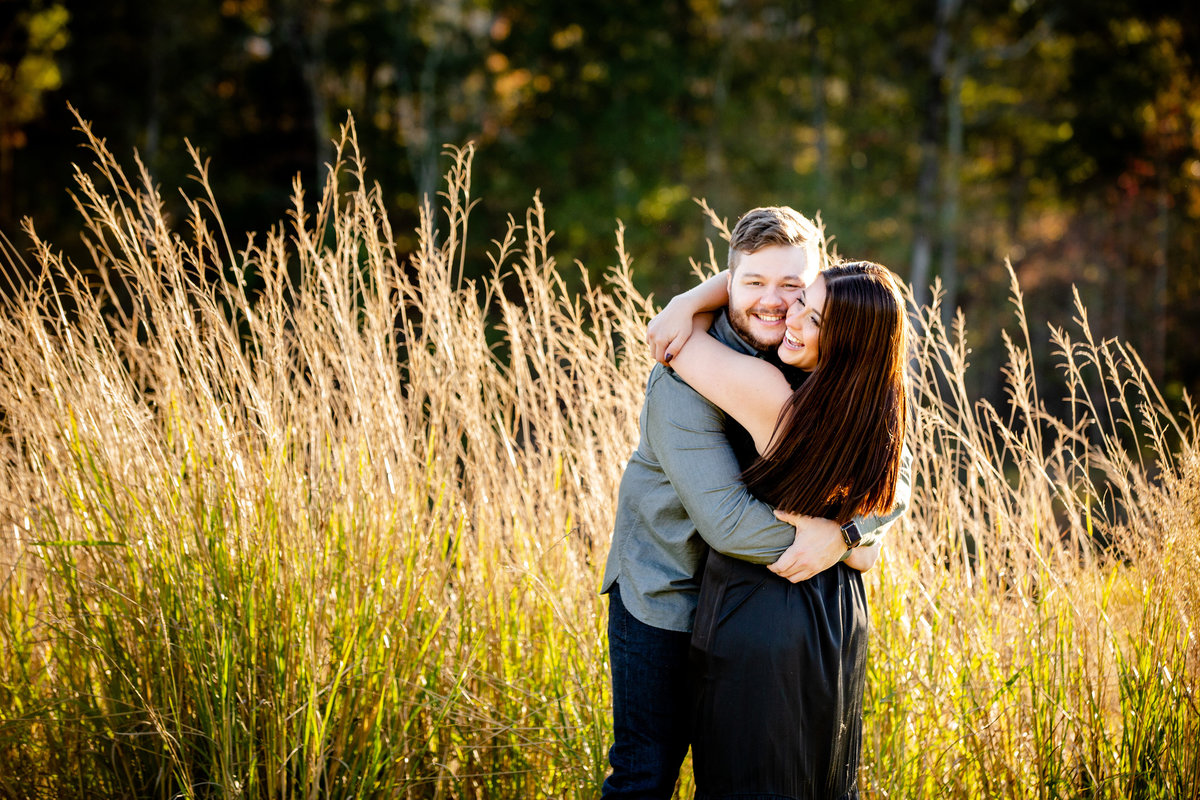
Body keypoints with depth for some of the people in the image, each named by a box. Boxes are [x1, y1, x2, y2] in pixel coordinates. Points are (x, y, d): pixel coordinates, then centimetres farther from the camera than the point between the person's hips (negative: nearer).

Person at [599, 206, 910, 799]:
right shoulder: (685, 380, -23)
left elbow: (891, 477, -9)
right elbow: (727, 522, -30)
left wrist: (844, 532, -29)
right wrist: (843, 536, -26)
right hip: (666, 590, -5)